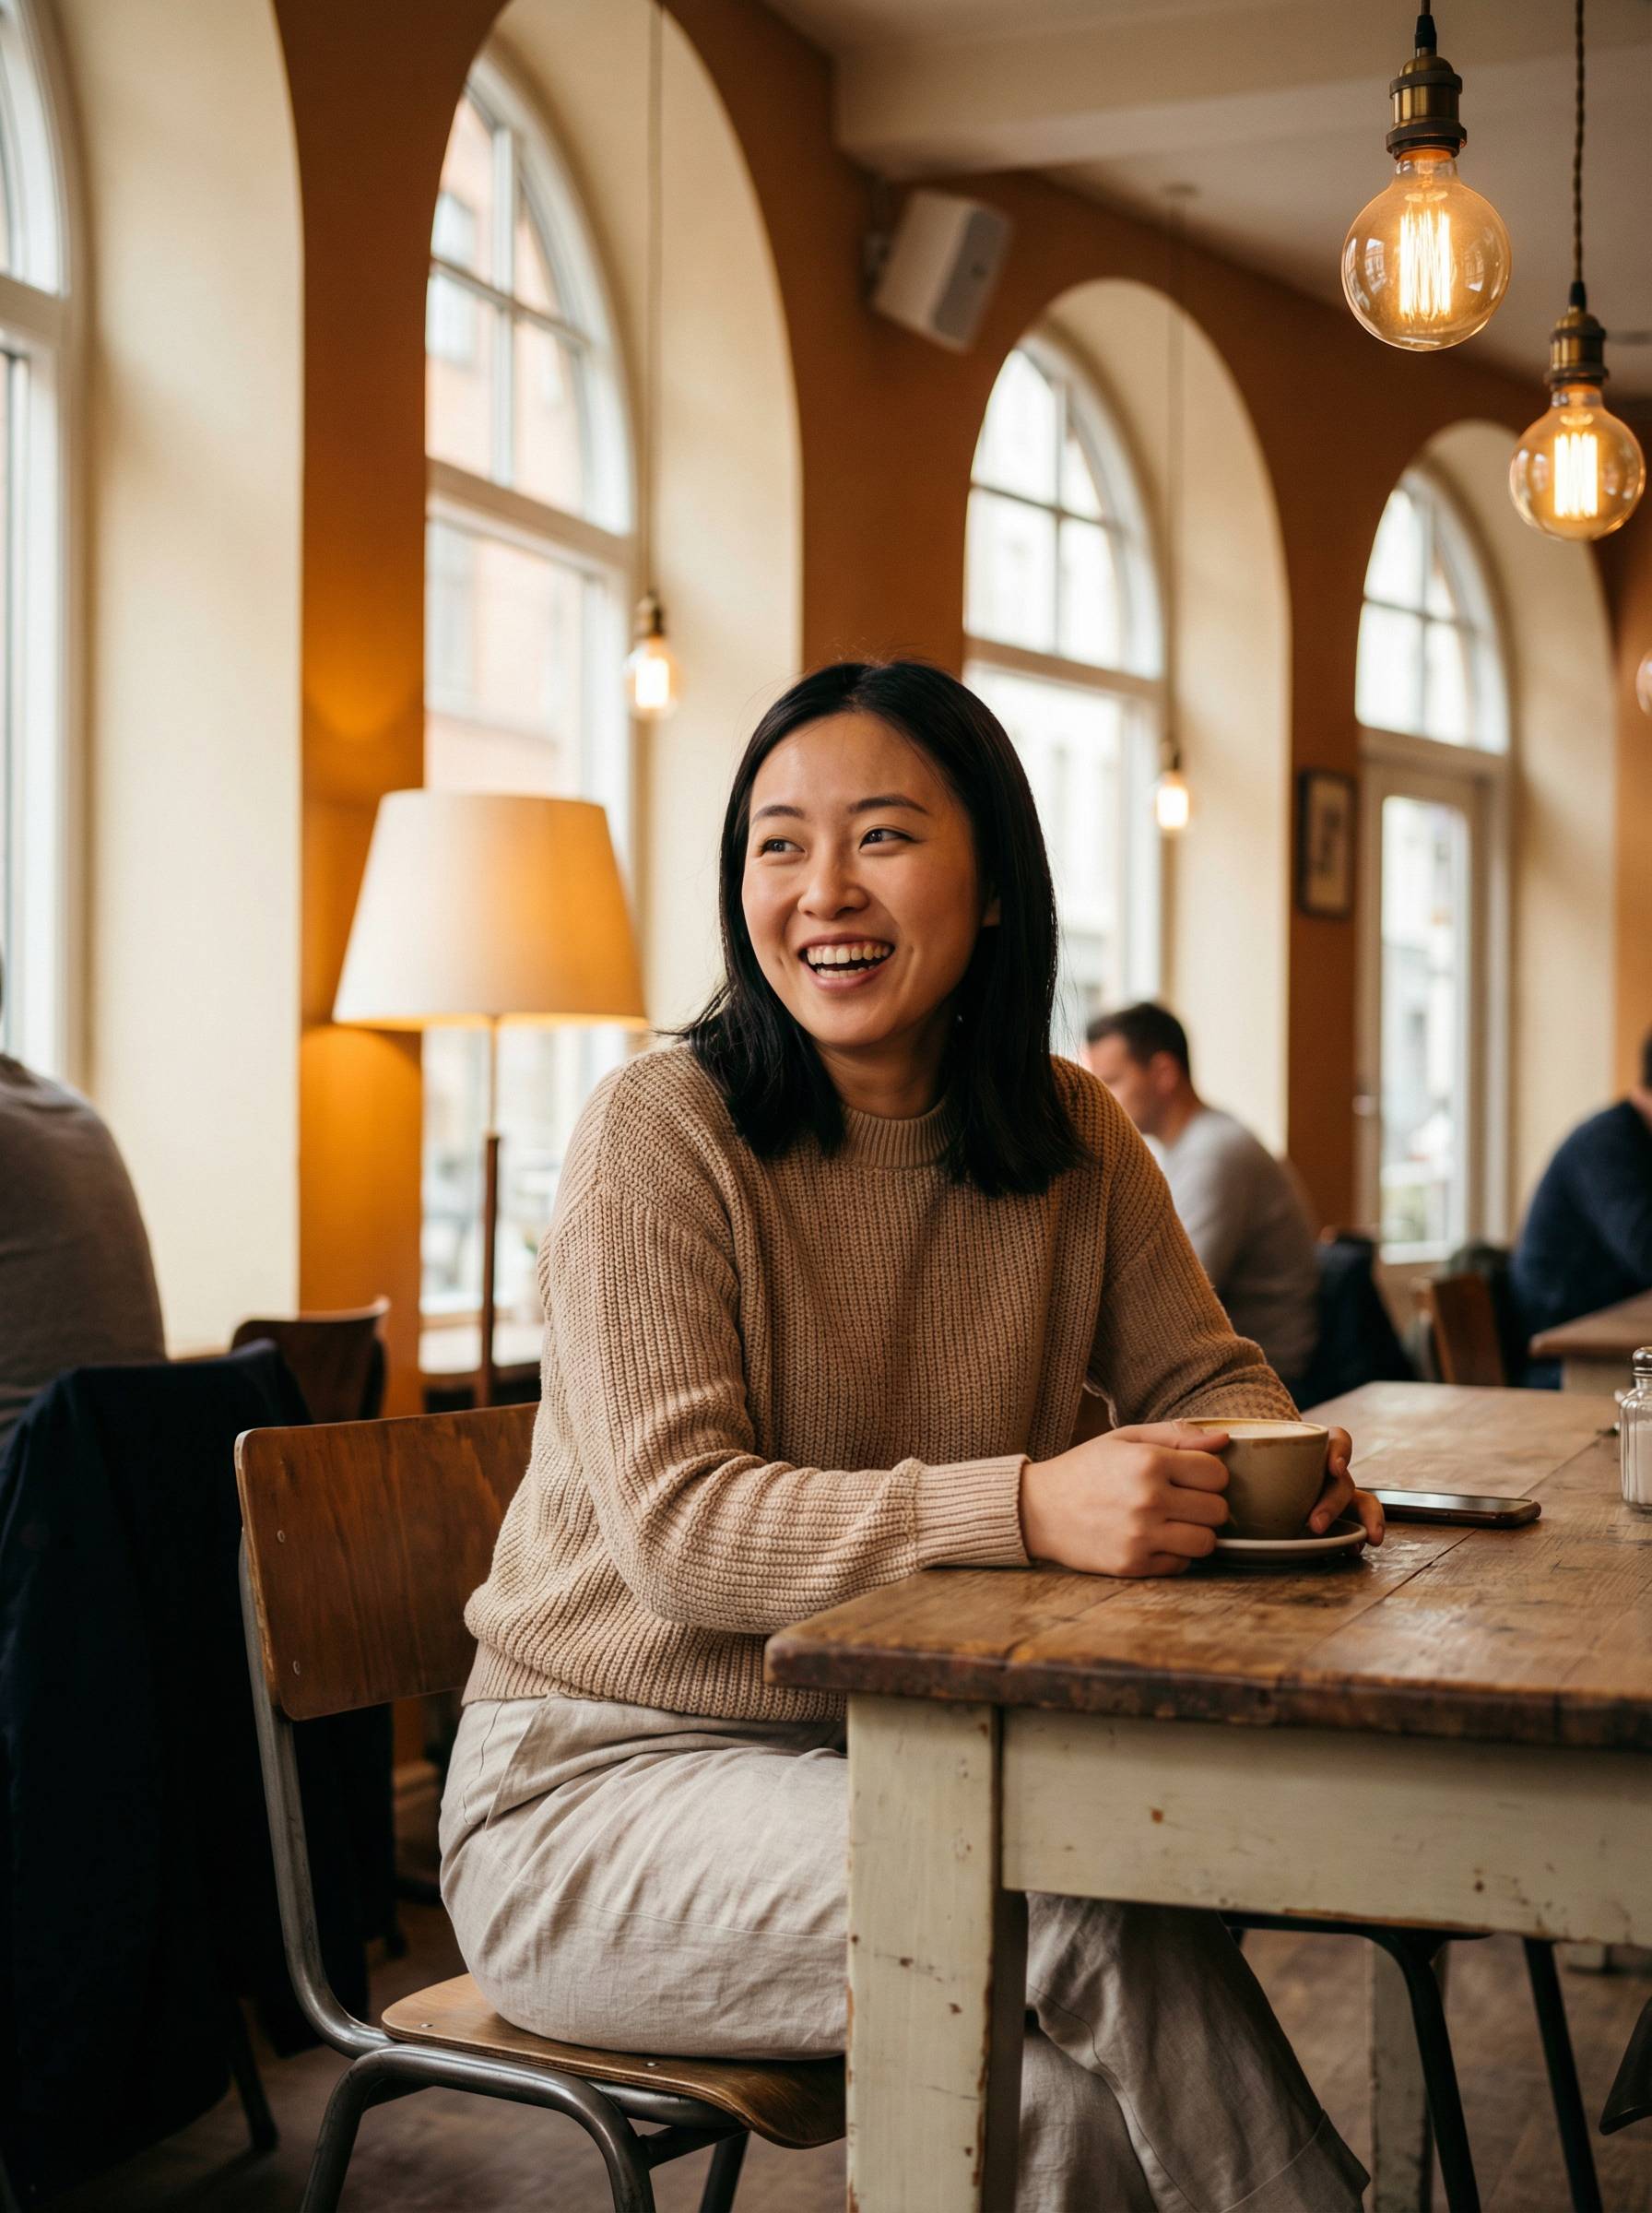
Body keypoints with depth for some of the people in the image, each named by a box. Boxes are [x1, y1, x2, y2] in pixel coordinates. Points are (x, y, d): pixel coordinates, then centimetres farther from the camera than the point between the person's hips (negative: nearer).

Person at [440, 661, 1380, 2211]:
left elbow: (1201, 1374, 9)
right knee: (1094, 1925, -25)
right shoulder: (664, 1130, -15)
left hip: (899, 1758, 5)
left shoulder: (1071, 1137, 3)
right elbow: (675, 1526, -23)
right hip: (607, 1777, -5)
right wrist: (1027, 1509, -37)